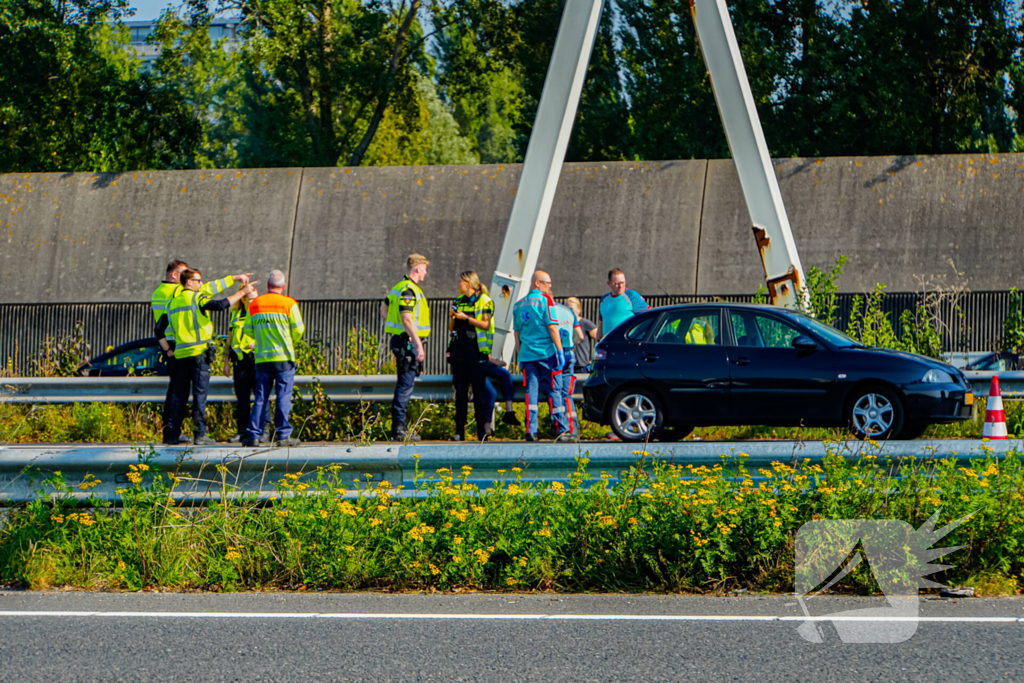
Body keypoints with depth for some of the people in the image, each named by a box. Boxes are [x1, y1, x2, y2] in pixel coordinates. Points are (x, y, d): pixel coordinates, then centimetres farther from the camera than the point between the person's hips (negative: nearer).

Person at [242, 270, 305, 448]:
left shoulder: (254, 304, 6)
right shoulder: (289, 304, -4)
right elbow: (298, 329, -4)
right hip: (283, 357, -3)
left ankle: (253, 435, 2)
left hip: (262, 357, 3)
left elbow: (248, 330, 10)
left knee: (261, 397, 7)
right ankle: (284, 435, -3)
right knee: (283, 396, 0)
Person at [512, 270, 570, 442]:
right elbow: (552, 327, -11)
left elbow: (517, 332, 16)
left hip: (527, 355, 5)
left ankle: (530, 430, -5)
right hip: (546, 352, -5)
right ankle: (561, 429, 3)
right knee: (554, 390, 2)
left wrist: (519, 356, 20)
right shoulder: (545, 300, -5)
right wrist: (560, 351, -9)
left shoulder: (519, 304, 13)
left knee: (531, 391, 3)